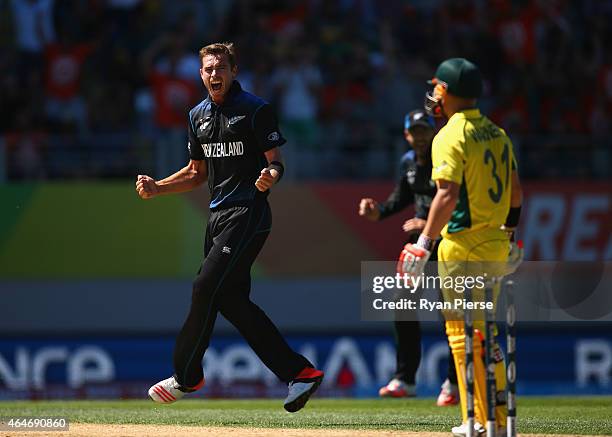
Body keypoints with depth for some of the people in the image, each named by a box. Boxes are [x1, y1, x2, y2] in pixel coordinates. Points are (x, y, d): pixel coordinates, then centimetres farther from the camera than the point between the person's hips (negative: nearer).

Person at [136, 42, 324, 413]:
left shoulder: (256, 110, -7)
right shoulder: (199, 116, 15)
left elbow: (276, 163, -9)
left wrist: (269, 178, -32)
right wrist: (157, 188, 8)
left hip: (248, 212, -8)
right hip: (218, 215, 8)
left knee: (207, 286, -14)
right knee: (231, 299, 4)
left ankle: (187, 376, -1)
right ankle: (301, 372, 7)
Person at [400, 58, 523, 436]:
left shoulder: (451, 137, -12)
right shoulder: (496, 133, 12)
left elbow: (448, 195, -22)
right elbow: (516, 191, 18)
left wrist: (424, 244, -22)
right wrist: (509, 234, 29)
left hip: (463, 247, -8)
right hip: (496, 247, 8)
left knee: (463, 333, -3)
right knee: (483, 330, 16)